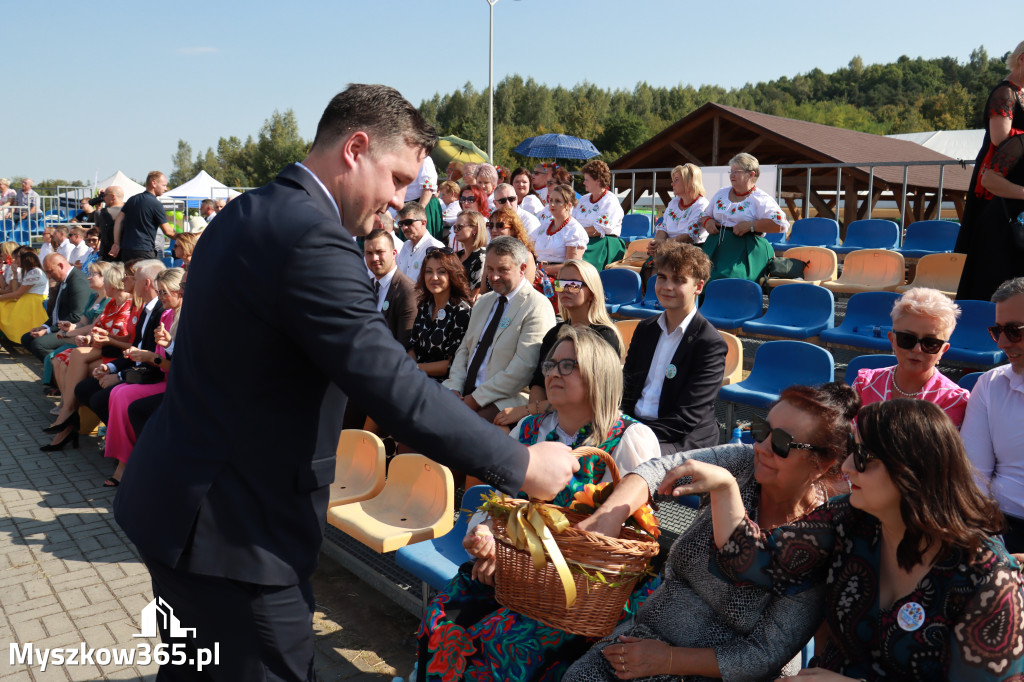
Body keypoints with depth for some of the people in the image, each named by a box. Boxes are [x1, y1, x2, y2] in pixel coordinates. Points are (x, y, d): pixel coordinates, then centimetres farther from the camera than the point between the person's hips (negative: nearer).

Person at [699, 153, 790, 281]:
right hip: (716, 248, 5)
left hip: (745, 253, -5)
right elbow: (704, 215, 29)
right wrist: (707, 221, 4)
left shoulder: (761, 199, -1)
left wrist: (750, 225, -17)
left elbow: (782, 224, -12)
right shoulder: (721, 193, 18)